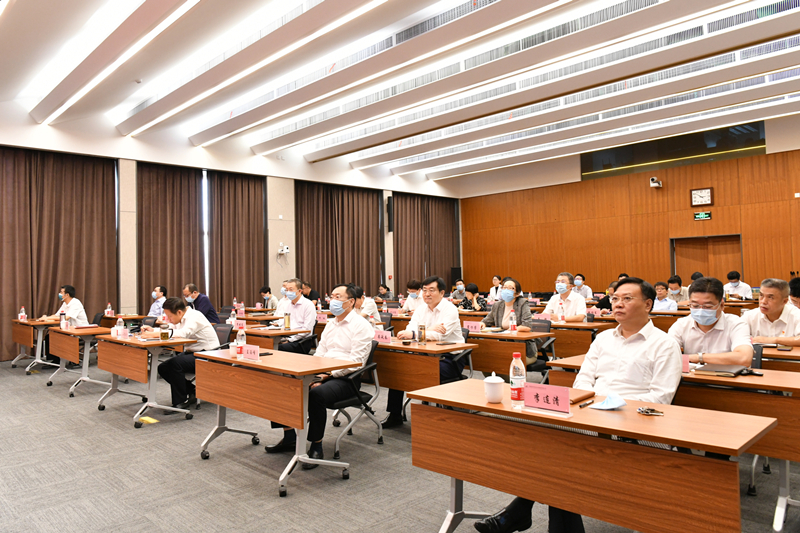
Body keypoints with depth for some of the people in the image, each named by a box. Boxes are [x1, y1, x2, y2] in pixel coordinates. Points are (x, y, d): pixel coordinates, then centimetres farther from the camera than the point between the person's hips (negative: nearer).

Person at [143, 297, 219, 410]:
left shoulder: (195, 316, -20)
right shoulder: (181, 318, 9)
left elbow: (184, 333, -36)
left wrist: (155, 334, -34)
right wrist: (152, 330, -10)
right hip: (192, 353, 10)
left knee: (175, 363, -28)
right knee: (163, 368, 0)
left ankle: (180, 401, -13)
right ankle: (191, 392, 11)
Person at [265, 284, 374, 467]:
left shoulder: (361, 325, -7)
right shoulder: (330, 324, 19)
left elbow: (356, 362, -15)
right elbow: (319, 353, 17)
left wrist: (329, 374, -19)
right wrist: (314, 375, -3)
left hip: (345, 378, -8)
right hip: (323, 374, 8)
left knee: (316, 394, -36)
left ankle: (316, 448, -20)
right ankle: (289, 437, 5)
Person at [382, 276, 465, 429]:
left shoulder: (450, 310, -10)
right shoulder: (420, 310, 9)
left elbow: (439, 335, -25)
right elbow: (409, 332, -7)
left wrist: (414, 334, -36)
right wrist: (430, 329, -24)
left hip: (450, 360, -6)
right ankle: (394, 415, 5)